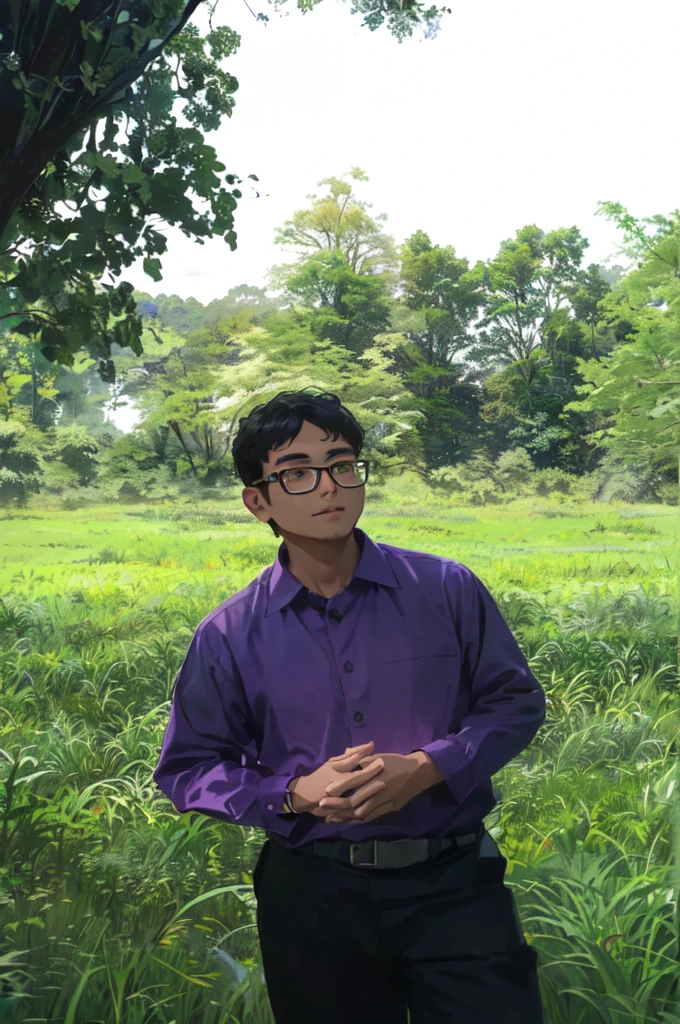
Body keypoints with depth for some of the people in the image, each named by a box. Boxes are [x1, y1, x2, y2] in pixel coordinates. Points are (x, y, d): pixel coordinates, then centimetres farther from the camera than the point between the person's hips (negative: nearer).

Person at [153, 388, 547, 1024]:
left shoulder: (447, 591, -4)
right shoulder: (227, 637, -3)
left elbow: (516, 702, 4)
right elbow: (186, 770, 4)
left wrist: (427, 768, -14)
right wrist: (294, 793, -14)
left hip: (455, 882, 0)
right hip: (313, 896, 1)